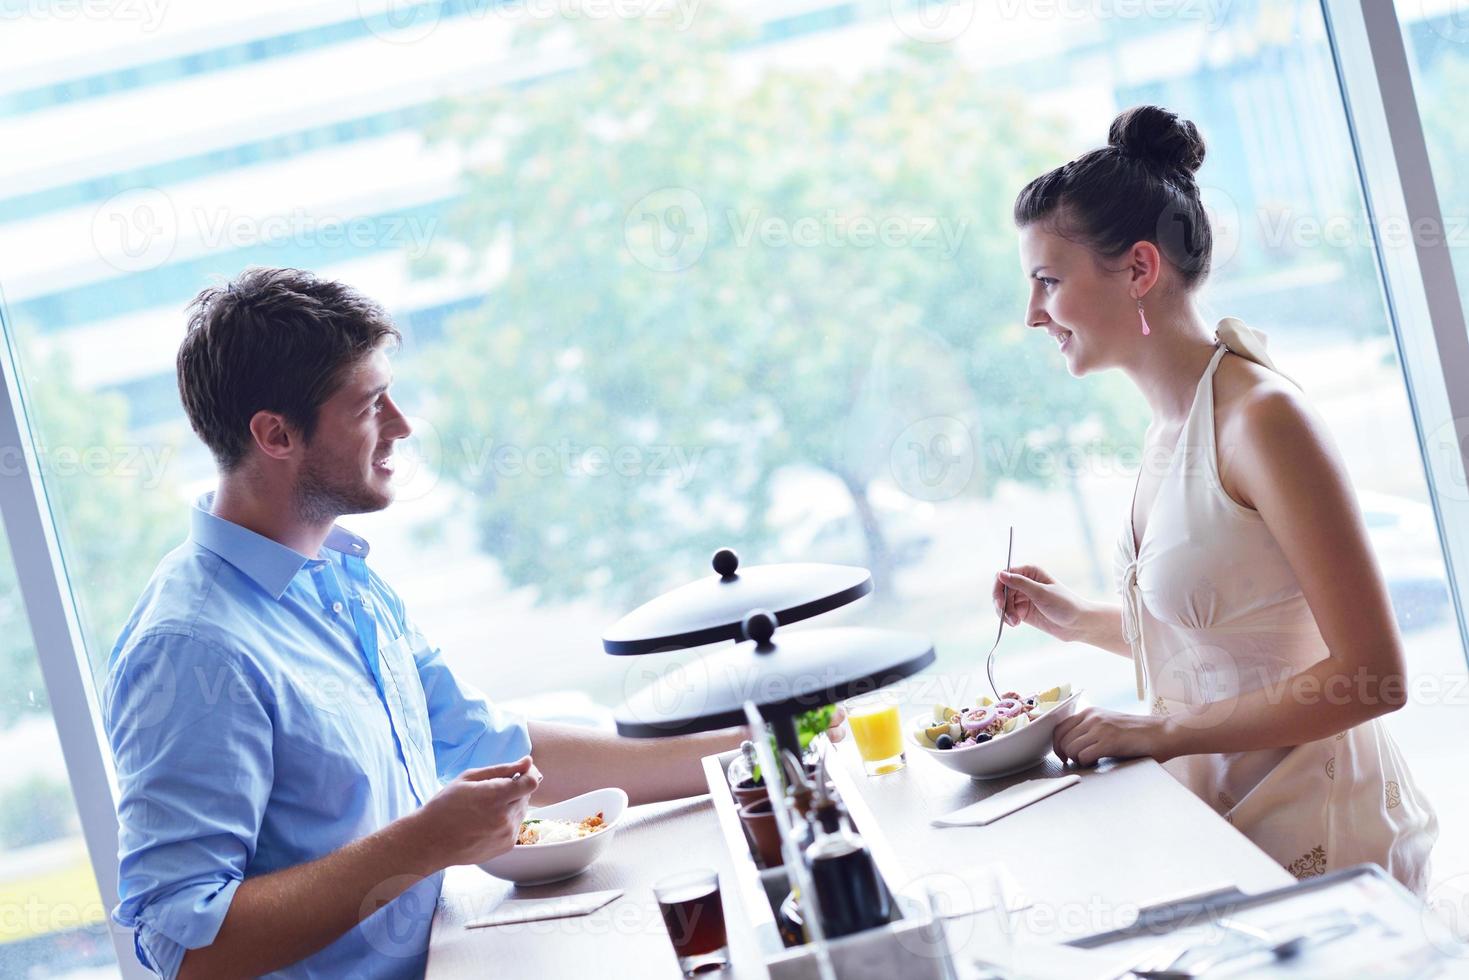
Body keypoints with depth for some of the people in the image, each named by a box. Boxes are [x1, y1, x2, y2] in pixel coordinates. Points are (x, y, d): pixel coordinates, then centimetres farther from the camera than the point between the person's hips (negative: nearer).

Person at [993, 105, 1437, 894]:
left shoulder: (1261, 419, -19)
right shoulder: (1167, 430, 6)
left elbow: (1371, 674, -21)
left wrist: (1161, 731, -19)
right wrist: (1076, 620, 9)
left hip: (1319, 842, -7)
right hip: (1222, 828, 7)